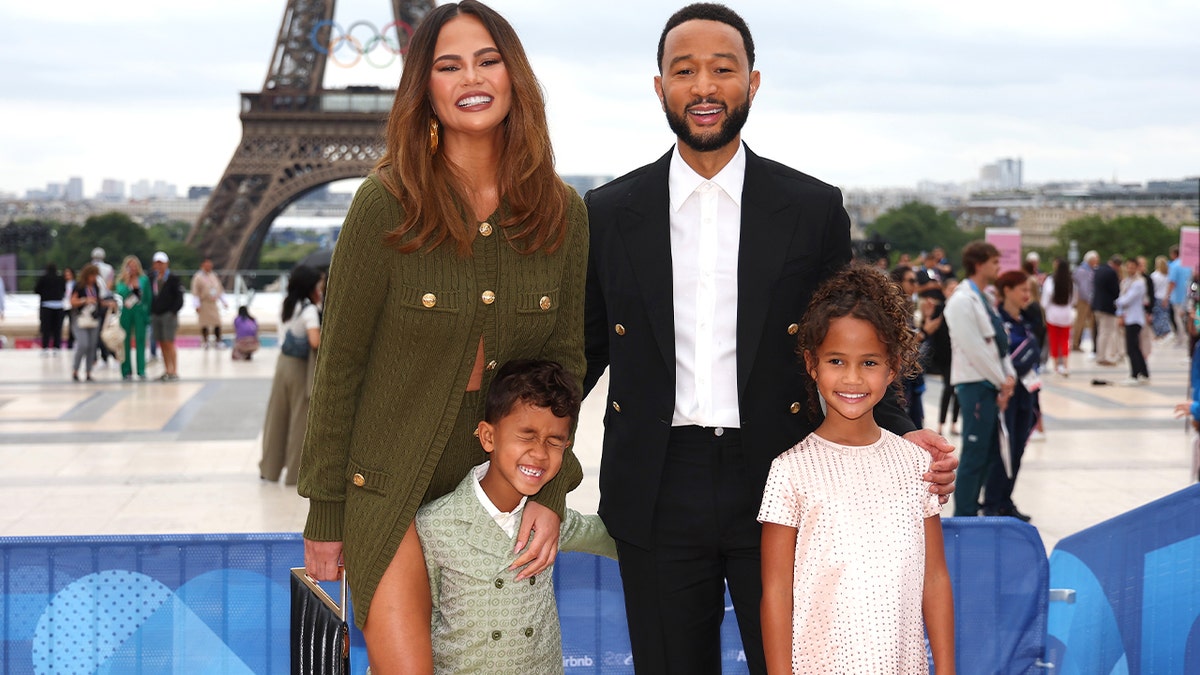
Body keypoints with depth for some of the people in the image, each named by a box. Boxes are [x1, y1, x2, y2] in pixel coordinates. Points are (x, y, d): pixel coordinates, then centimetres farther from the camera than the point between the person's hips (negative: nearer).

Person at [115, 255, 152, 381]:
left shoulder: (144, 279, 4)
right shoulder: (121, 281, 4)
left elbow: (148, 298, 5)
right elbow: (120, 293, -12)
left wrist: (148, 315, 1)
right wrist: (127, 282, -20)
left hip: (140, 313, -1)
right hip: (126, 313, 1)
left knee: (140, 341, -1)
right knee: (125, 342, 2)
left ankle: (141, 371, 2)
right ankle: (126, 372, 8)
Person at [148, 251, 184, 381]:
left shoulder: (173, 279, -3)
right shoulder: (151, 279, 10)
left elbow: (179, 297, -5)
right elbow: (148, 296, 16)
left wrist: (173, 312, -13)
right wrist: (150, 312, 6)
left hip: (168, 315, -5)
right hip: (155, 315, 5)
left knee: (169, 343, -8)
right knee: (162, 344, 7)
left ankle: (174, 371, -6)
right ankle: (167, 371, 13)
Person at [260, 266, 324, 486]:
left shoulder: (288, 305, 6)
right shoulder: (309, 310, -17)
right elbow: (315, 341, -28)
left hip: (283, 363, 7)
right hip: (300, 368, -7)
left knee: (277, 417, 13)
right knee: (300, 420, 3)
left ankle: (270, 468, 21)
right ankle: (296, 472, 8)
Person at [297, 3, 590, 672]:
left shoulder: (563, 214, -1)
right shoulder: (388, 204, -11)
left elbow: (565, 360, 6)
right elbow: (340, 366, -6)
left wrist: (550, 494, -4)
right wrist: (325, 517, -5)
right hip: (392, 488, -3)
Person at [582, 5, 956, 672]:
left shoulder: (815, 210, 3)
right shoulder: (610, 214, 5)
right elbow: (584, 350, 11)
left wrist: (901, 435, -10)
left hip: (777, 489, -1)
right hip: (657, 494, 1)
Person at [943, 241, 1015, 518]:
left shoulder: (982, 299, 15)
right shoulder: (962, 300, -15)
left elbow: (999, 341, 14)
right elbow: (974, 348, -18)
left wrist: (1008, 376, 1)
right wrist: (1001, 381, -11)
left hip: (991, 383, 9)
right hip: (975, 384, -9)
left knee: (990, 453, 13)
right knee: (975, 454, -6)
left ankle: (969, 509, 21)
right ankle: (964, 516, 1)